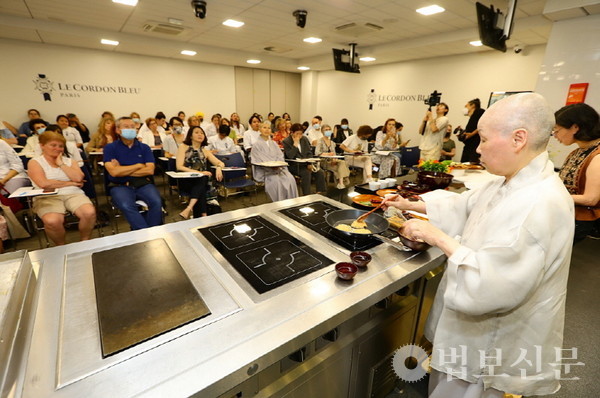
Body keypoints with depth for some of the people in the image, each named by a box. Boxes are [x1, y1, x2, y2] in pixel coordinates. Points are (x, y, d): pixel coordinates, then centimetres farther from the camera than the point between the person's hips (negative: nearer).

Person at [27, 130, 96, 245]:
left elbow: (78, 178, -1)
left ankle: (85, 242, -5)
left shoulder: (69, 161, 18)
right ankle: (61, 247, -5)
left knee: (90, 213, -31)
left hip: (73, 194, 2)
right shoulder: (35, 162, 9)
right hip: (47, 197, -2)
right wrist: (70, 183, -2)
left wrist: (61, 164, 0)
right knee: (52, 221, -35)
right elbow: (43, 183, -8)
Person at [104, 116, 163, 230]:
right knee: (127, 206, -33)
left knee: (157, 202, -28)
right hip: (120, 185, -1)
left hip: (143, 184, 1)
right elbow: (114, 172, -7)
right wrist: (139, 165, -1)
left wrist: (123, 170, -4)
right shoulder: (110, 148, 7)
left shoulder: (144, 147, 12)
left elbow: (150, 170, -2)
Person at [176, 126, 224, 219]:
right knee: (201, 179, -34)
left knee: (203, 180, -33)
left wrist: (218, 168, -16)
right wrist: (198, 172, -18)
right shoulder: (183, 147, 7)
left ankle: (189, 209, -45)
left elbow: (221, 163, 11)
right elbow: (179, 167, -6)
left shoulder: (205, 151, 18)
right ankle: (203, 215, -38)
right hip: (186, 181, -3)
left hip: (201, 181, 3)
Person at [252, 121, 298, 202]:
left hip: (279, 168, 4)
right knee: (276, 180, -34)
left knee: (290, 179, -24)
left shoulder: (273, 143, 20)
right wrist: (271, 167, -21)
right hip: (264, 171, -4)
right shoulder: (257, 145, 3)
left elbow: (280, 156, 11)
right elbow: (259, 160, -7)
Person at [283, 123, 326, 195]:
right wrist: (295, 144, -19)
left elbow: (309, 153, 8)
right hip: (294, 166, -5)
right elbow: (290, 156, -17)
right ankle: (306, 195, -24)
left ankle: (319, 193, -10)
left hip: (306, 164, 5)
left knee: (320, 172, -16)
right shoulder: (286, 142, -4)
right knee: (306, 173, -32)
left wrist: (310, 164, -8)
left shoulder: (305, 139, 11)